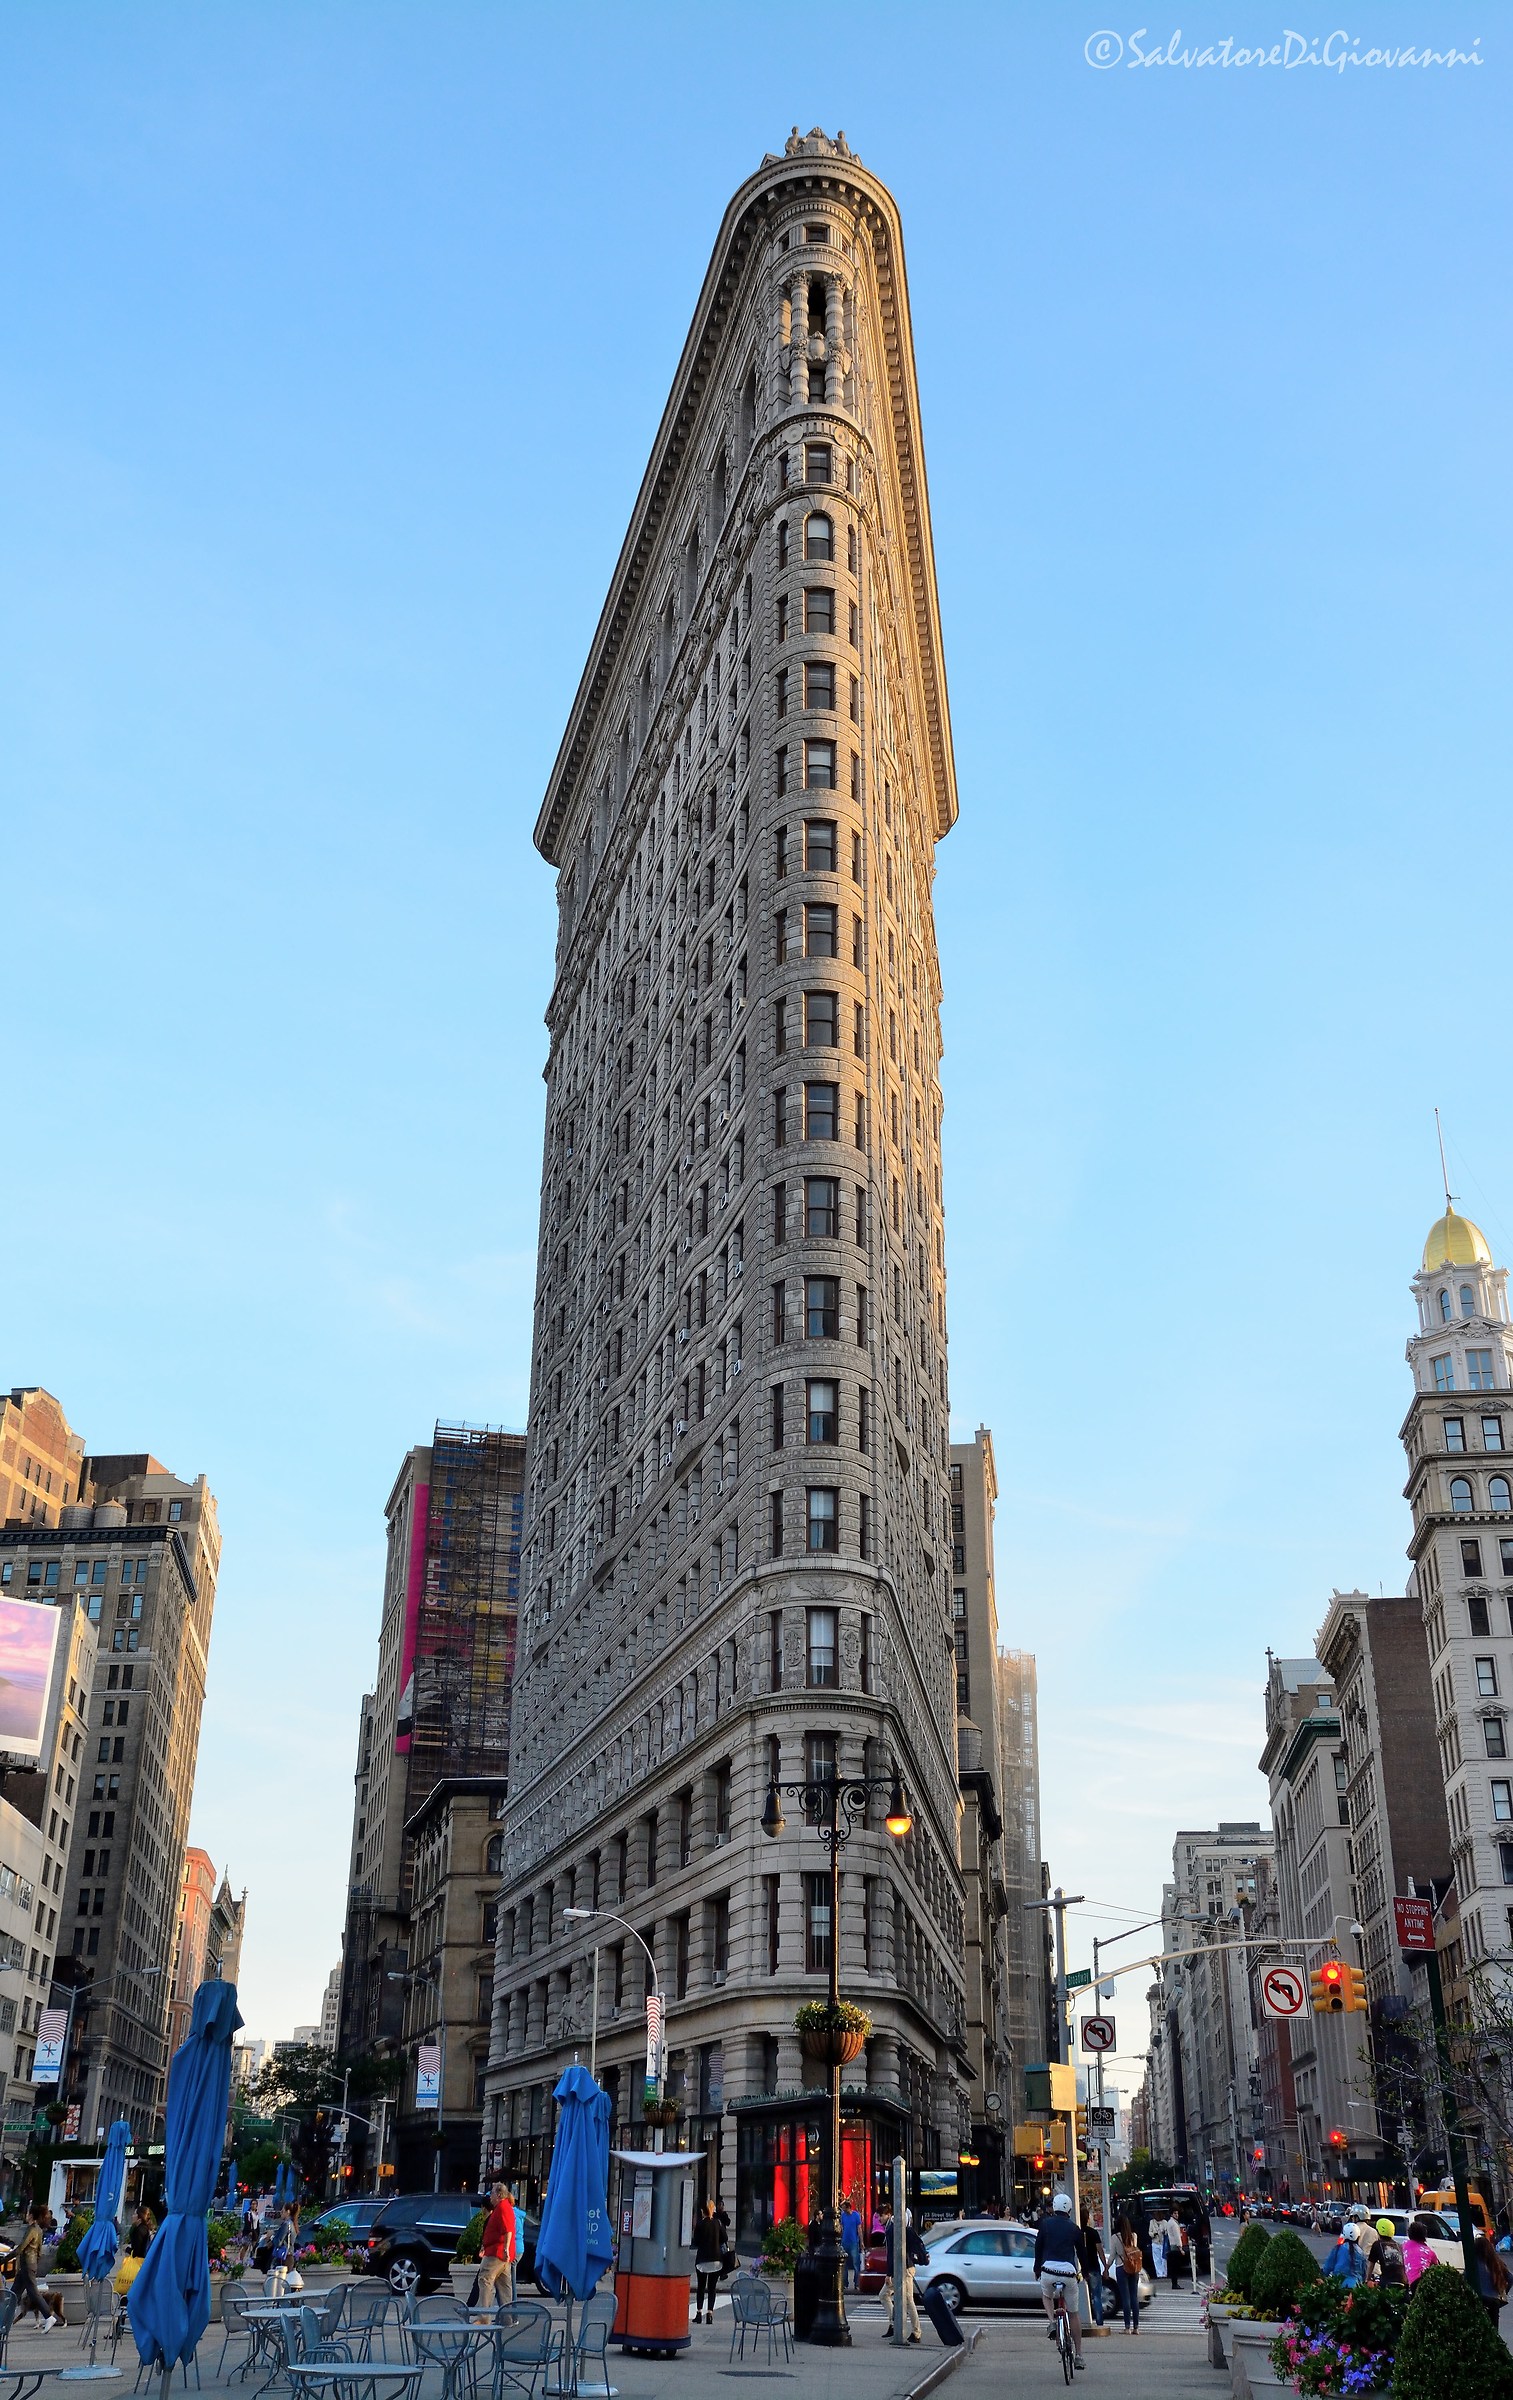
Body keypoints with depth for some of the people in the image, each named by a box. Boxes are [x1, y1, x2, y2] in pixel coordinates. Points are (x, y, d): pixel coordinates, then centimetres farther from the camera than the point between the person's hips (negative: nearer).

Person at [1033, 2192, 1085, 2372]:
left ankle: (1053, 2322, 5)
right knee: (1074, 2314, 14)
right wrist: (1084, 2271, 32)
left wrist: (1037, 2268, 22)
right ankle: (1078, 2354, 12)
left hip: (1048, 2271, -1)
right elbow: (1081, 2252, 16)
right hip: (1069, 2273, 1)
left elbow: (1038, 2247, 10)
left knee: (1046, 2296, 31)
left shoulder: (1045, 2224, 7)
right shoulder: (1073, 2228, 9)